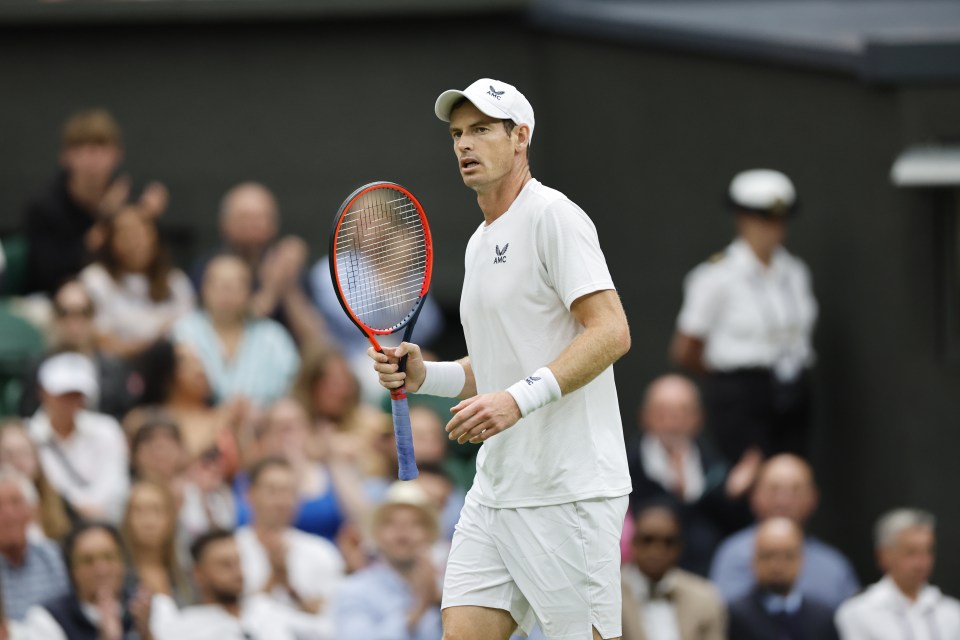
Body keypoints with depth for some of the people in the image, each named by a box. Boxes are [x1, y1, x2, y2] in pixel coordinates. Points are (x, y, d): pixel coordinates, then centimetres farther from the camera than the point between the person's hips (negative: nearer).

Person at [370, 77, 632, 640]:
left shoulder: (552, 215, -8)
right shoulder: (481, 243, 20)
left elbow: (611, 333, -18)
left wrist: (519, 399, -25)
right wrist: (423, 375, 9)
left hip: (568, 491, -9)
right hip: (497, 487, 9)